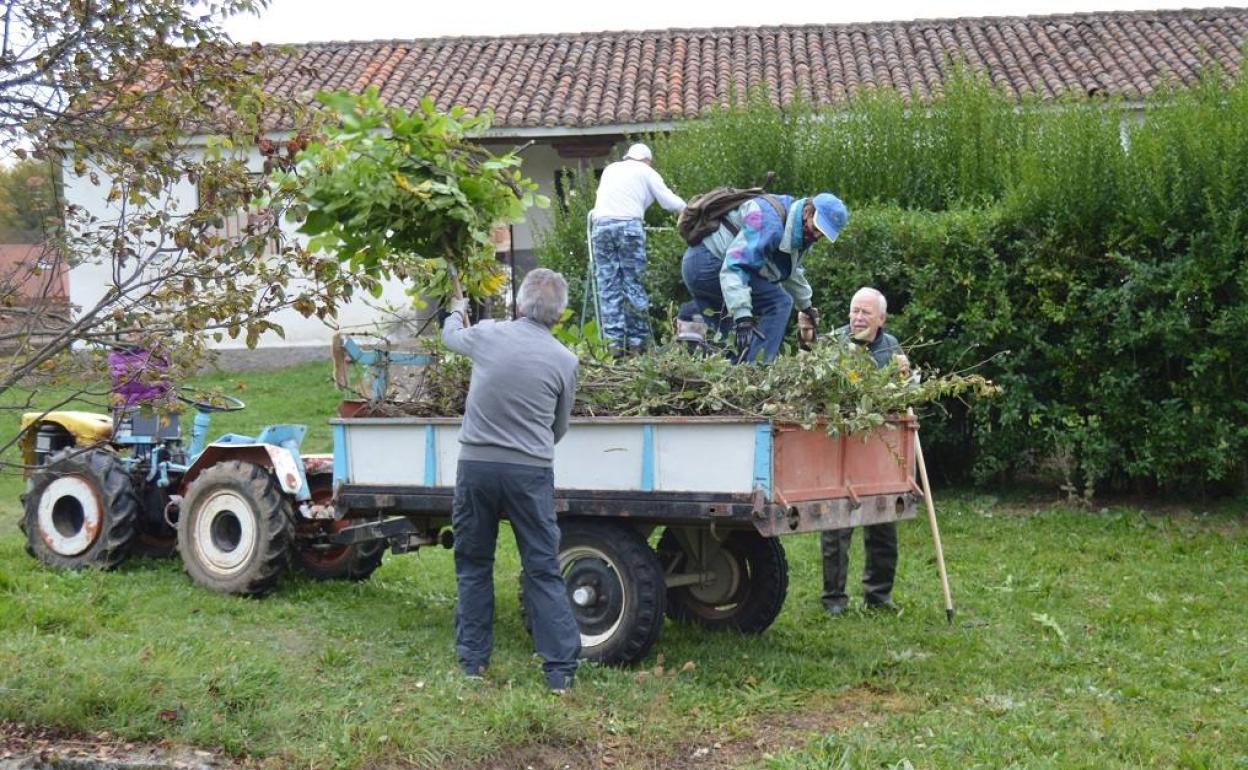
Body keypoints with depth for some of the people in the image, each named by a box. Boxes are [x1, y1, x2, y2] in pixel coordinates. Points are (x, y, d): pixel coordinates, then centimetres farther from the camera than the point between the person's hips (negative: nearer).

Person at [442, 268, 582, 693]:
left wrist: (457, 312, 46)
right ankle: (560, 667, 3)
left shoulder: (486, 335, -2)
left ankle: (472, 660, 21)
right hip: (530, 472, -1)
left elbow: (450, 334, 23)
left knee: (473, 564, 15)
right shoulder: (564, 360, -3)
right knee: (543, 571, 4)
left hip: (475, 466, 1)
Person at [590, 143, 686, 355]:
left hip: (601, 225, 3)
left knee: (608, 287, 0)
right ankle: (637, 340, 0)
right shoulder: (646, 172, 15)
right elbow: (670, 202, 10)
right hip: (629, 225, -3)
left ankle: (613, 343, -6)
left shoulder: (610, 169, 28)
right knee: (634, 285, 2)